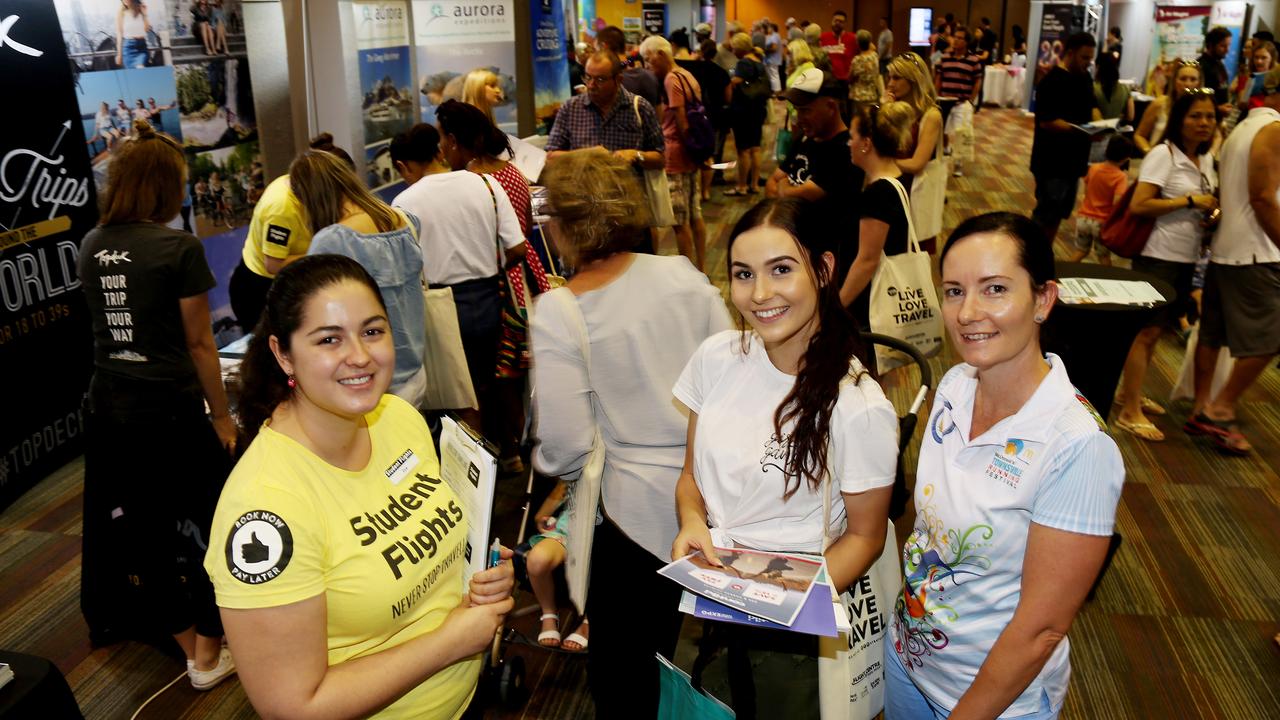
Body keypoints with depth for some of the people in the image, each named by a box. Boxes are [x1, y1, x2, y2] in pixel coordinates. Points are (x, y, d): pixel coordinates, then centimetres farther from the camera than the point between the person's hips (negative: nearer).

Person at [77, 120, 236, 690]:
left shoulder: (91, 247, 5)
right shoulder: (179, 248, -12)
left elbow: (105, 325, 16)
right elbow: (199, 344, -7)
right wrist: (221, 414, 1)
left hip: (108, 408, 6)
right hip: (170, 408, -6)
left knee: (146, 529, 15)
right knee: (213, 522, 10)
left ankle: (187, 644, 31)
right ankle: (209, 653, 16)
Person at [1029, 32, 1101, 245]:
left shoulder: (1084, 77, 11)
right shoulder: (1052, 82, -15)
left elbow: (1091, 105, 23)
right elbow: (1046, 122, -20)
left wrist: (1098, 123, 1)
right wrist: (1082, 130, -27)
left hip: (1074, 160, 9)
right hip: (1052, 162, -9)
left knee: (1060, 213, 15)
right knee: (1045, 215, -4)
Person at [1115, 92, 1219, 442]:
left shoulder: (1206, 159, 10)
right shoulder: (1163, 155, -13)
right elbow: (1138, 205, -21)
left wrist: (1212, 215, 0)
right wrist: (1189, 201, -20)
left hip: (1186, 259, 8)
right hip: (1158, 256, -8)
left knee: (1157, 329, 15)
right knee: (1146, 331, -5)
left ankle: (1131, 391, 29)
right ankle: (1129, 412, 1)